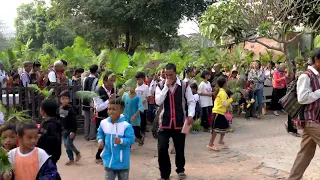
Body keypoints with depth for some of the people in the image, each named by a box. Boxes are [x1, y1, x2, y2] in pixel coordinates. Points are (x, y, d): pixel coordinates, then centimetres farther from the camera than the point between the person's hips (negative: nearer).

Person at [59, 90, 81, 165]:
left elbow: (74, 121, -19)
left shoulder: (70, 109, -18)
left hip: (71, 130, -7)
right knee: (66, 145, 9)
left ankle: (77, 153, 15)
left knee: (68, 144, -10)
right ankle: (71, 159, 21)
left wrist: (73, 131, -22)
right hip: (64, 130, 7)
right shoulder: (60, 108, 2)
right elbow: (59, 119, 14)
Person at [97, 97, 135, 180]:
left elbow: (131, 139, -20)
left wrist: (121, 141, -36)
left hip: (122, 162, -3)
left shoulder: (126, 125, -20)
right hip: (109, 160, 3)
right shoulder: (103, 123, -5)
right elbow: (100, 133, 13)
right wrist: (100, 140, -6)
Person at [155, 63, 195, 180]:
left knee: (180, 149, 11)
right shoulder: (160, 86, 2)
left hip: (180, 122, 0)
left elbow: (191, 101, 1)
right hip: (164, 122, 0)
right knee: (162, 149, -7)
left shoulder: (184, 86, -1)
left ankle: (180, 170, 38)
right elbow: (158, 102, -13)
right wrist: (166, 86, -16)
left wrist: (190, 115, -15)